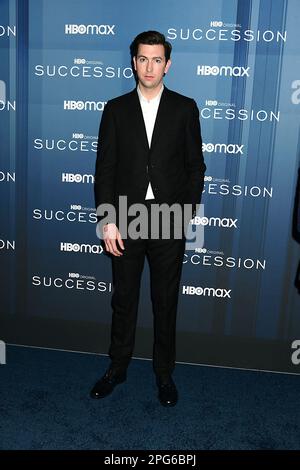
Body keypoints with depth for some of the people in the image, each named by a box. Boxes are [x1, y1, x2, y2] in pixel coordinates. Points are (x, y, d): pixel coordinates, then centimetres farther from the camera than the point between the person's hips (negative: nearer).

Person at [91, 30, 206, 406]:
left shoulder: (184, 108, 3)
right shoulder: (116, 109, 4)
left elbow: (195, 166, 4)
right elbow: (104, 168, 1)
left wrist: (188, 210, -6)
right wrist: (108, 222, -6)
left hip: (169, 221, -1)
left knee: (166, 301, 11)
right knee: (123, 299, 13)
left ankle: (164, 372, 29)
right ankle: (117, 367, 32)